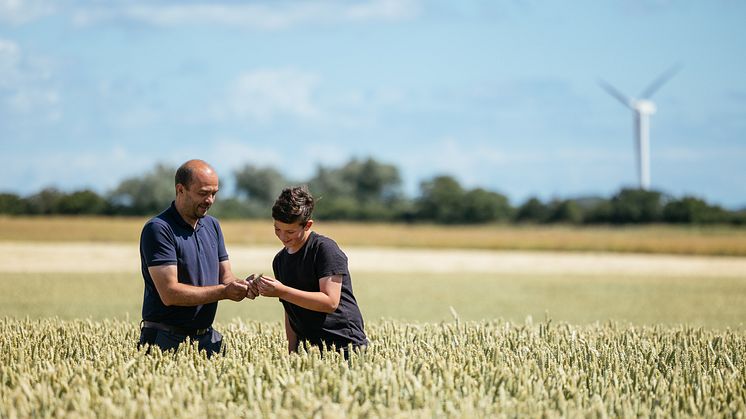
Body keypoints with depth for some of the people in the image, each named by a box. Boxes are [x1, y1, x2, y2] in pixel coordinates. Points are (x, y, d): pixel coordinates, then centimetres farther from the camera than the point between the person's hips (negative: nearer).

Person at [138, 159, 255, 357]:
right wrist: (224, 292, -19)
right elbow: (170, 293, -19)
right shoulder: (158, 229, -13)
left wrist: (241, 285, -11)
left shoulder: (212, 225, 13)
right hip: (167, 340, -6)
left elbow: (225, 276, 13)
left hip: (207, 339, 6)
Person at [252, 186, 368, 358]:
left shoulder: (325, 249, -9)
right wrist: (291, 351, 6)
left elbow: (330, 302, -17)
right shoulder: (279, 261, 13)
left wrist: (282, 292, -20)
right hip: (307, 349, 6)